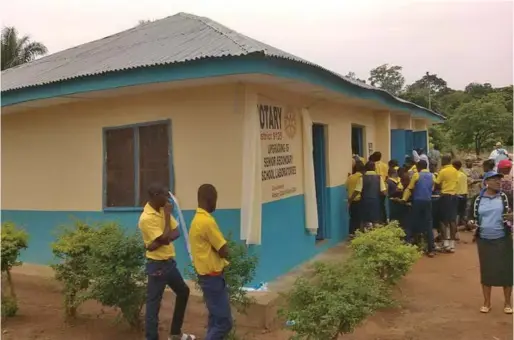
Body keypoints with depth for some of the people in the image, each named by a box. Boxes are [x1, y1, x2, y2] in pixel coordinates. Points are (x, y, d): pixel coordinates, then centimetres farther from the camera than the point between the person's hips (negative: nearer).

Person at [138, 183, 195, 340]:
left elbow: (176, 233, 0)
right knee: (153, 303, -1)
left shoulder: (162, 210, 4)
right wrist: (167, 215, -17)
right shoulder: (146, 218, -21)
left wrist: (159, 243, -18)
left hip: (169, 261, 9)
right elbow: (165, 238, -23)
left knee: (183, 292, 20)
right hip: (157, 265, -9)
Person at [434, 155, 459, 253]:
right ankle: (452, 244, 8)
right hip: (454, 195, 5)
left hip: (445, 196, -5)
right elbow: (456, 182, 13)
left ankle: (446, 242, -4)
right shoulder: (455, 171, 8)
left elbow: (437, 184, -7)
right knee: (453, 220, 6)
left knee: (444, 220, 2)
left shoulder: (443, 171, -10)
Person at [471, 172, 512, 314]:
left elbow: (510, 214, -1)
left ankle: (507, 303, 21)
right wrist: (475, 233, 0)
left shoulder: (504, 197, -2)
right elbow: (475, 218, 11)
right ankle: (487, 302, 21)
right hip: (484, 240, 1)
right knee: (486, 270, 9)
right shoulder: (479, 199, 2)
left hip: (502, 239, -1)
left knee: (506, 270, 5)